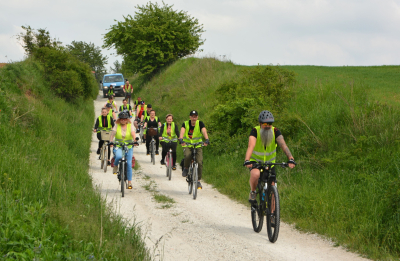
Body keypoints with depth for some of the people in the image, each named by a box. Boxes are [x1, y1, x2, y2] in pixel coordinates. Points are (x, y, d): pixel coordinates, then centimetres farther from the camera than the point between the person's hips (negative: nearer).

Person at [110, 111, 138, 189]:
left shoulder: (130, 126, 3)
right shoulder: (116, 126, 3)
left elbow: (133, 134, -10)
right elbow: (112, 135, -6)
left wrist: (135, 140, -30)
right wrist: (111, 142, -24)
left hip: (129, 147, 1)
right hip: (118, 146, -1)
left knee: (129, 163, -8)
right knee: (119, 156, -35)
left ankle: (129, 182, 2)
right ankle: (115, 165, 1)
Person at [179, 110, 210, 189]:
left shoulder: (200, 123, -6)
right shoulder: (185, 124, -6)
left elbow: (204, 131, -23)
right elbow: (182, 131, -24)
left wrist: (207, 139, -43)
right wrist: (181, 139, -45)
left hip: (197, 145, 1)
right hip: (187, 145, -1)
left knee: (199, 162, -15)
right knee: (187, 156, -34)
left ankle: (198, 181, 0)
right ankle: (186, 168, -3)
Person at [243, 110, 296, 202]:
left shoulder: (275, 131, -17)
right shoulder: (255, 131, -23)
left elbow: (283, 145, -31)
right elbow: (251, 146, -39)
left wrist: (291, 159, -47)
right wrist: (247, 160, -56)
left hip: (270, 162, 3)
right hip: (255, 161, -3)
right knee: (255, 174, -34)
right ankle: (252, 192, -5)